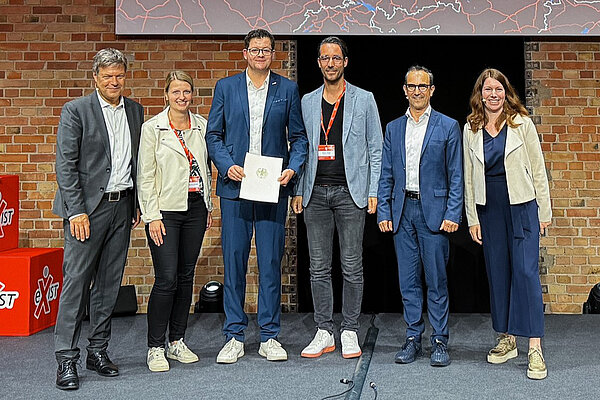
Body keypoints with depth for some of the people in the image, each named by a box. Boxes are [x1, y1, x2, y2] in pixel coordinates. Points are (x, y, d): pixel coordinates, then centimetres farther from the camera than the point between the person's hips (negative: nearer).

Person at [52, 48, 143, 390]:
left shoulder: (135, 110, 12)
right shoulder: (76, 110, -4)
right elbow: (66, 165, -8)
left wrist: (138, 203, 11)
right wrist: (76, 211, -14)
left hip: (122, 206, 5)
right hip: (88, 207, -5)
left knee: (109, 282, 10)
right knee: (77, 281, -5)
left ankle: (98, 351, 20)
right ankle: (67, 359, 2)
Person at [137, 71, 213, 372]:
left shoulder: (201, 126, 9)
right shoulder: (152, 128, -4)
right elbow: (145, 176, -6)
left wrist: (208, 207, 14)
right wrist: (153, 216, -11)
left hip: (195, 208, 5)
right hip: (165, 210, -4)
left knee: (186, 276, 9)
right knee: (166, 278, -9)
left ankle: (177, 341, 21)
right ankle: (155, 347, 4)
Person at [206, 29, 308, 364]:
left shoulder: (288, 89, 8)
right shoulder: (226, 87, 9)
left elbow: (299, 137, 10)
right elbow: (213, 135, 8)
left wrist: (293, 169, -7)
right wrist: (227, 166, -8)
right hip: (235, 186, 0)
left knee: (271, 263, 3)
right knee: (234, 262, 3)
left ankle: (270, 337, 13)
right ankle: (234, 337, 13)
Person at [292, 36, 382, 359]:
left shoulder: (364, 100, 5)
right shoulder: (307, 102, 12)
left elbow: (375, 149, 4)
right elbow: (301, 148, 15)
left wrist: (373, 192, -3)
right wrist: (299, 191, 7)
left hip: (350, 192, -3)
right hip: (316, 193, 3)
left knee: (352, 266, 1)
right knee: (319, 268, 5)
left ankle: (350, 332, 12)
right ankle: (323, 333, 14)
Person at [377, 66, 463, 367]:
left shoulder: (448, 127, 3)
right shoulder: (393, 128, 13)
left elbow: (456, 175, 0)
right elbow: (386, 175, 12)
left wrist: (453, 213, -9)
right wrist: (383, 212, 4)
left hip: (434, 211, -3)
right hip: (402, 210, 3)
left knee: (436, 280, 1)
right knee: (408, 280, 7)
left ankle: (439, 341, 11)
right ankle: (413, 339, 17)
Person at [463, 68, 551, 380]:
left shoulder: (522, 123, 1)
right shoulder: (470, 129, 7)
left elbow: (537, 169, 1)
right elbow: (468, 177, 8)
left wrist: (544, 212, -2)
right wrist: (472, 218, 4)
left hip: (521, 205, -3)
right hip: (488, 208, 3)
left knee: (526, 270, -9)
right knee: (497, 272, 7)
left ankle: (535, 347, -7)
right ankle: (506, 339, 18)